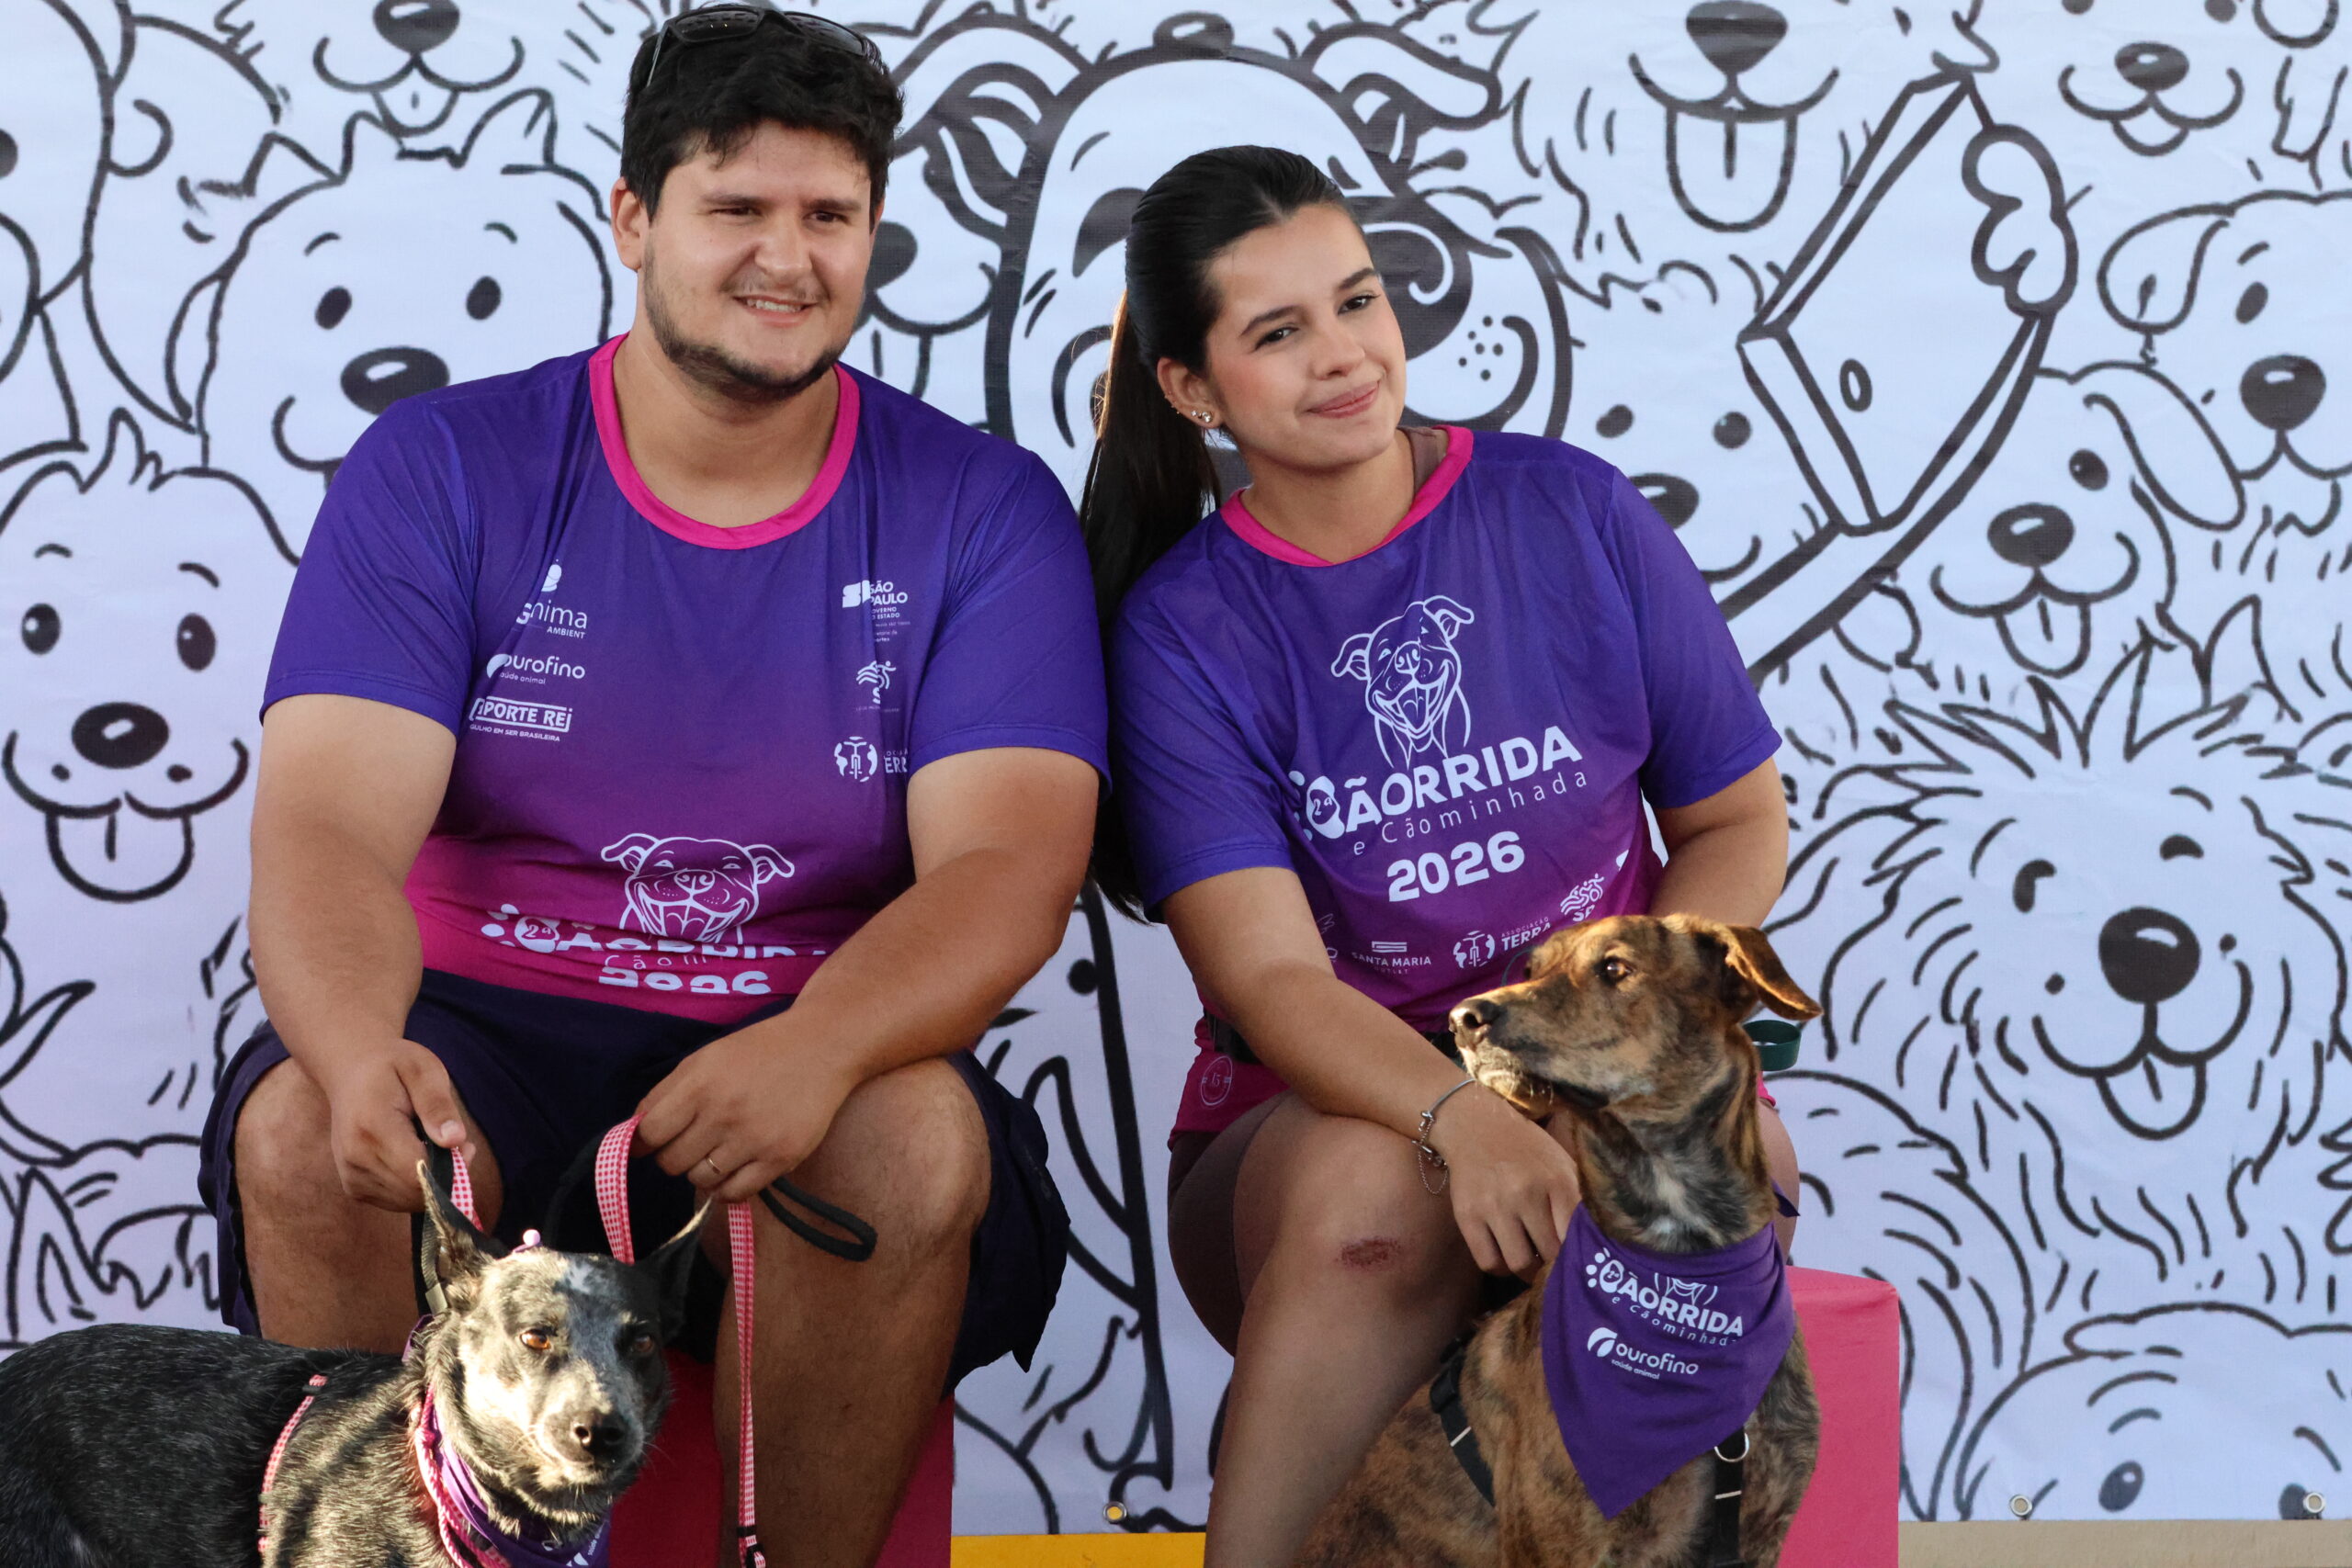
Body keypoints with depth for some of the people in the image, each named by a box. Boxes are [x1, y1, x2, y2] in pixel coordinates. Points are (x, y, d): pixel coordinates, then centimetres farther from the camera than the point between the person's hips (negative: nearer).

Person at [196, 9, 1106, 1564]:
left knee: (915, 1141, -33)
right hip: (487, 1033, 0)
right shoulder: (440, 470, 0)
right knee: (306, 1132, -31)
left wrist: (815, 1051, -34)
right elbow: (330, 826, -11)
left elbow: (1007, 867, -11)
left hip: (815, 1047, 0)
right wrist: (360, 1052, -35)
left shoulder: (984, 512, 1)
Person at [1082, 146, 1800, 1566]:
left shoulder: (1569, 512, 3)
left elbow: (1740, 823, 8)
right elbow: (1270, 975, -13)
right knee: (1373, 1186, -36)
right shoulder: (1182, 628, -2)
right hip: (1324, 1107, -1)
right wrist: (1463, 1117, -34)